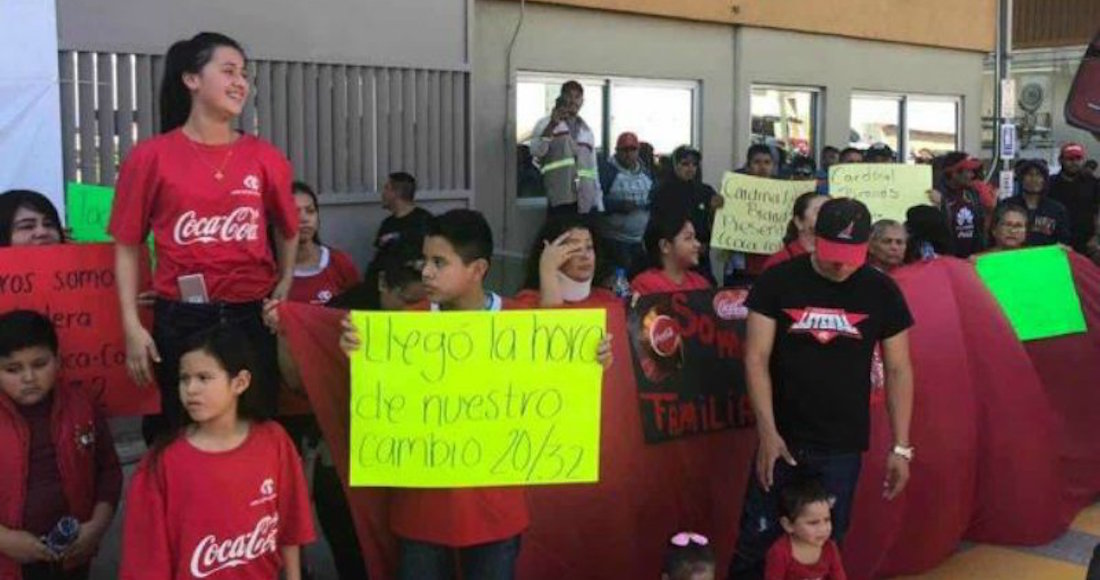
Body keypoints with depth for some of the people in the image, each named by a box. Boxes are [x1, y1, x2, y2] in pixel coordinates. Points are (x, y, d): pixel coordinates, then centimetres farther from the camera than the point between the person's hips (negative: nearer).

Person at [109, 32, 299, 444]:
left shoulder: (265, 158, 3)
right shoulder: (151, 157, -2)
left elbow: (288, 230, 19)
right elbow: (128, 246, 1)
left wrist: (283, 292, 11)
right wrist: (132, 326, -5)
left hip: (253, 317, 2)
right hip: (181, 321, -2)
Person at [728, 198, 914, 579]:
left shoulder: (882, 292, 0)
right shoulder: (778, 281, -5)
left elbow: (898, 370, 4)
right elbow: (756, 358, -5)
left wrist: (901, 447, 1)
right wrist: (767, 433, -12)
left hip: (843, 447, 1)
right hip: (781, 440, -1)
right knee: (755, 547, 3)